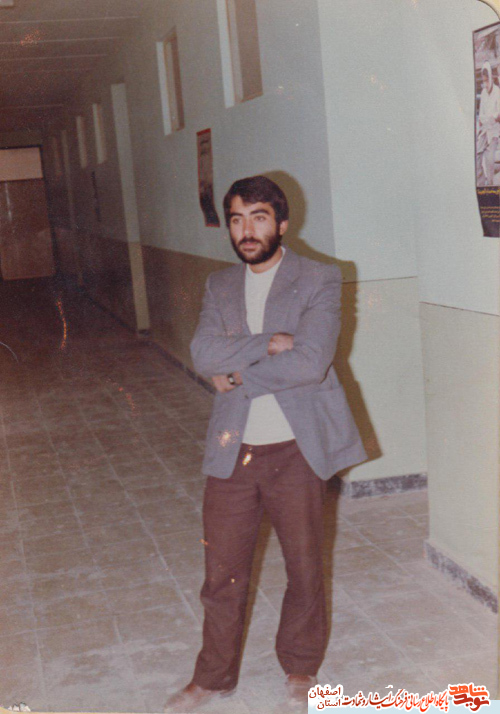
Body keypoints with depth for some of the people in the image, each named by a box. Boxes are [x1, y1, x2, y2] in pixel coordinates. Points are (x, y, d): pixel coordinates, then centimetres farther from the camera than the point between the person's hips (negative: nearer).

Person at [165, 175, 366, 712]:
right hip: (232, 450, 3)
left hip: (296, 450, -3)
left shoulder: (319, 281, -6)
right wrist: (269, 343, -19)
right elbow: (203, 355, -9)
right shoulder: (219, 286, 8)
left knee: (304, 567, 12)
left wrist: (240, 376, -13)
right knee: (222, 572, 11)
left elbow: (310, 363, -20)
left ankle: (300, 669, 35)